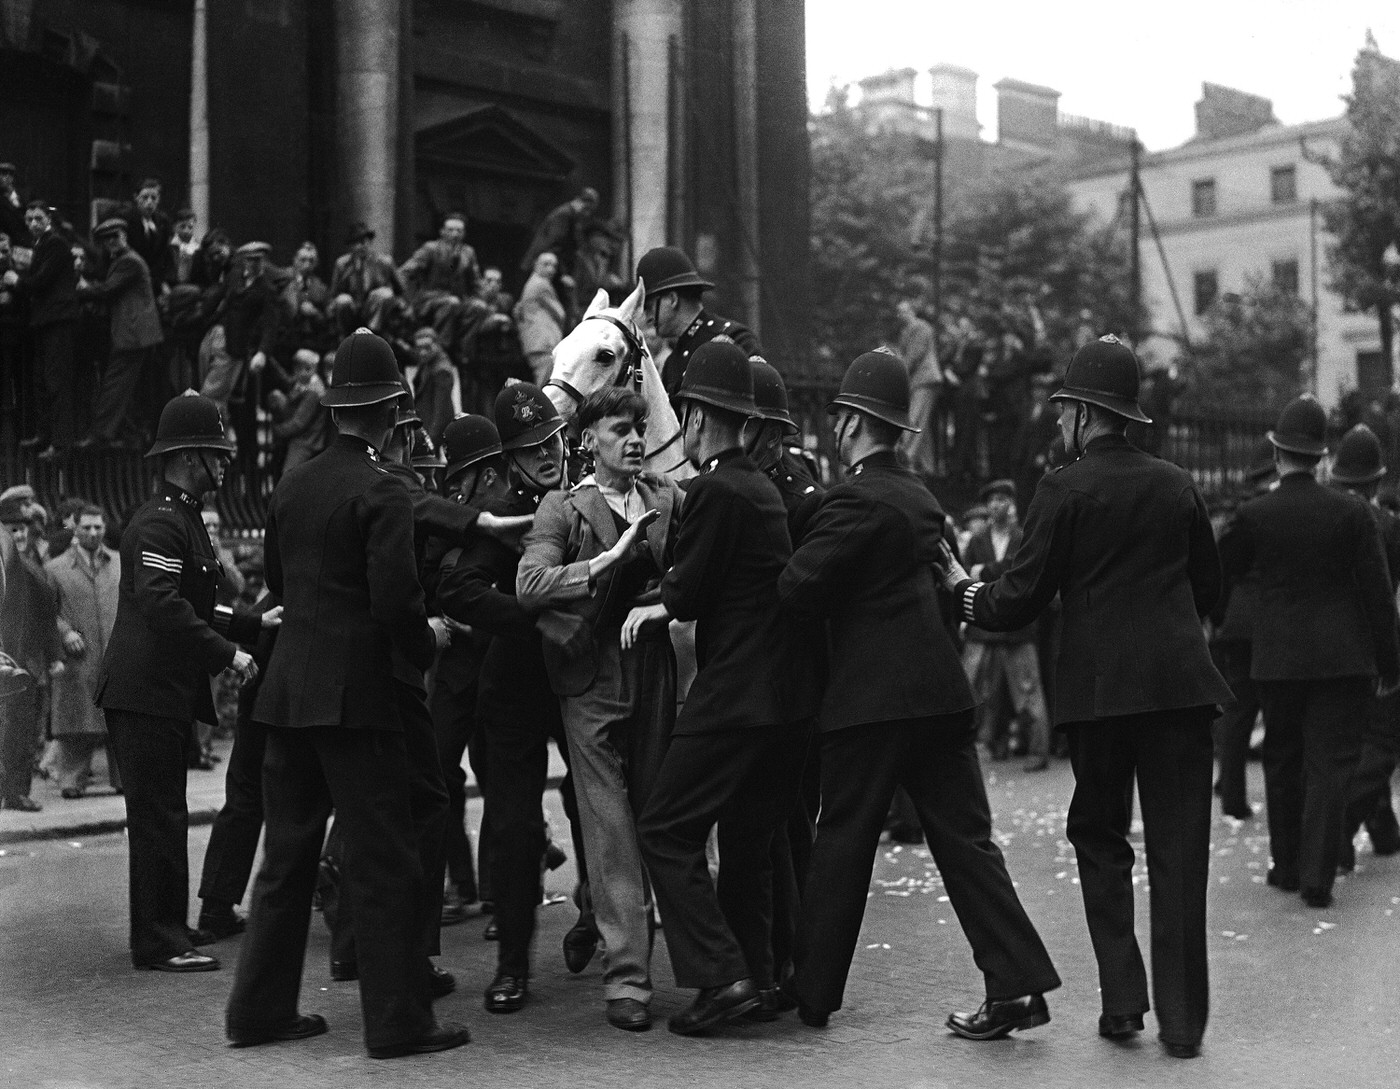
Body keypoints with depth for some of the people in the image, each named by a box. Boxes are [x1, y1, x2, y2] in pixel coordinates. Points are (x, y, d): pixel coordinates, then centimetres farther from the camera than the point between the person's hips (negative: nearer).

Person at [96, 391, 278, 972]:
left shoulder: (183, 517, 18)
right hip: (146, 690, -11)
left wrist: (254, 622, 13)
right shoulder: (160, 521, -15)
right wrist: (228, 653, -22)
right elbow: (162, 606, -26)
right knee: (158, 816, -5)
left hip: (166, 690, 11)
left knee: (165, 813, 16)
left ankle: (166, 926, 26)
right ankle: (157, 941, 1)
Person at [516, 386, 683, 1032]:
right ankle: (626, 976, -2)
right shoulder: (564, 508, -1)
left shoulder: (669, 501, 9)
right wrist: (604, 562, -21)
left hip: (654, 671, 3)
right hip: (592, 681, -3)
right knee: (610, 828, -5)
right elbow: (529, 585, -14)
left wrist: (660, 604, -10)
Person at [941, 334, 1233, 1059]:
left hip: (1097, 686, -2)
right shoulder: (1176, 485, 8)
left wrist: (963, 588, 15)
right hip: (1179, 680, 3)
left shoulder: (1064, 490, -4)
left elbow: (1020, 600, -5)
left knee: (1099, 839, 13)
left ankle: (1122, 1003, 10)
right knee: (1178, 851, 4)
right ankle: (1181, 1021, 4)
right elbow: (1208, 589, 16)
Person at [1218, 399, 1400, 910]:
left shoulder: (1253, 515, -5)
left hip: (1278, 658, 1)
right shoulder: (1353, 512, -5)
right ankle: (1316, 876, -2)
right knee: (1331, 764, 2)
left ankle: (1286, 865, 23)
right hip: (1342, 658, -1)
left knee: (1283, 763, 15)